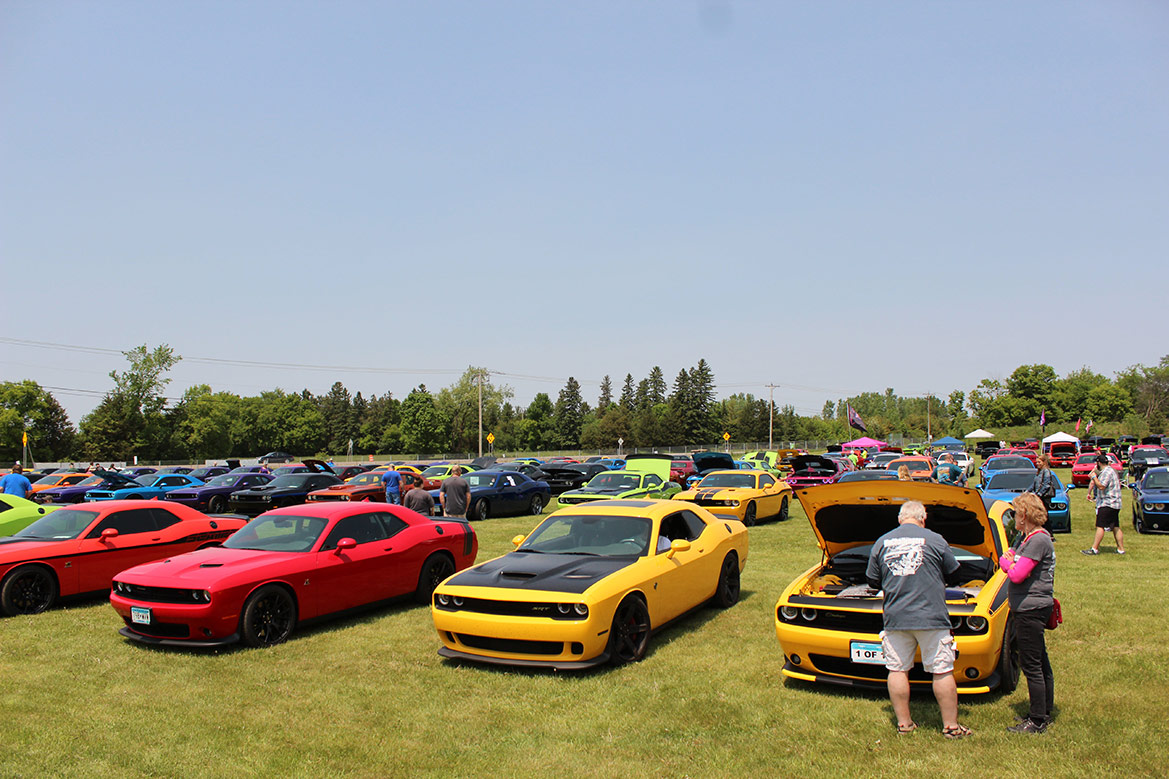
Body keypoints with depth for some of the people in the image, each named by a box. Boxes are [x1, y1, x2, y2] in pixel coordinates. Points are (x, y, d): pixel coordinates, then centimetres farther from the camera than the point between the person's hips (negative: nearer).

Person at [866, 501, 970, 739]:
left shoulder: (882, 543, 5)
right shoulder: (935, 540, -3)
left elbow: (873, 580, 11)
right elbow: (953, 572, 8)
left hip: (895, 618, 3)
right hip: (931, 616, -2)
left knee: (897, 670, 10)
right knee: (942, 671, 5)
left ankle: (904, 723, 14)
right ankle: (951, 725, 11)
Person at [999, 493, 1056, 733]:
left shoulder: (1038, 540, -18)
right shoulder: (1024, 537, 13)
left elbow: (1017, 575, -21)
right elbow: (1004, 560, 15)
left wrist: (1008, 564, -2)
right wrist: (1008, 560, -6)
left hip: (1031, 609, -10)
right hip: (1027, 608, 10)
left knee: (1031, 666, -4)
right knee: (1040, 663, 17)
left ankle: (1038, 721, 4)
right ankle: (1044, 713, 27)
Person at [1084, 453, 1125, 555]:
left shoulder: (1107, 472, -14)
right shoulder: (1111, 470, 19)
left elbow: (1101, 486, -24)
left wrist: (1094, 477, -13)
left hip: (1107, 504, -10)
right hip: (1114, 504, 10)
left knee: (1100, 526, -10)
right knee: (1115, 527, 10)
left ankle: (1094, 549, -12)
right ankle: (1121, 549, 10)